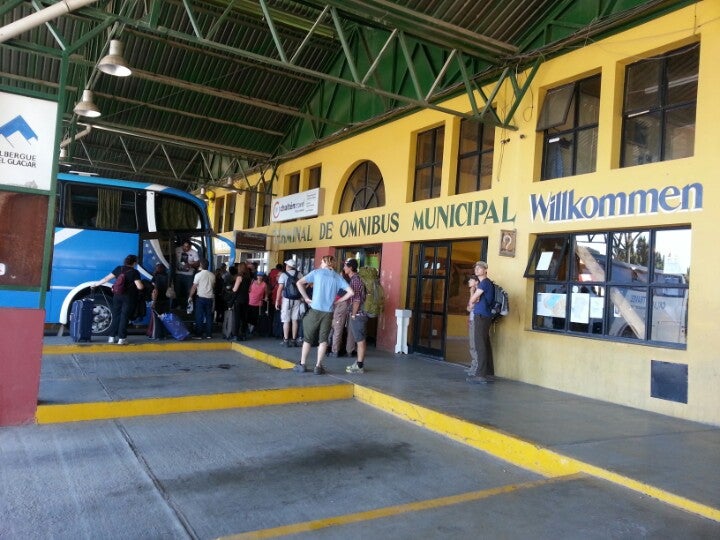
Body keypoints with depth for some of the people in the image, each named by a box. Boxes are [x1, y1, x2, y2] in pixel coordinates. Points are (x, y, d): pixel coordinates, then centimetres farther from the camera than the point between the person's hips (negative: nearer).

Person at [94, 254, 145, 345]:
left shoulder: (118, 269, 4)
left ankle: (112, 337, 15)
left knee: (116, 316, 13)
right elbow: (139, 287, -16)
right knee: (125, 317, 0)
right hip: (129, 298, -4)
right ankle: (121, 338, 1)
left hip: (117, 296, 4)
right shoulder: (135, 272, -10)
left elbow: (107, 278, 7)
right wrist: (143, 286, 6)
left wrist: (96, 284, 19)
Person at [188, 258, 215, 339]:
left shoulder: (198, 275, -8)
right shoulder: (212, 275, 6)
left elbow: (194, 287, -7)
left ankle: (198, 335, 1)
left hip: (200, 297, -4)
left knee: (199, 316, 1)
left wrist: (190, 296, 1)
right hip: (210, 297, 4)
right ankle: (208, 334, 9)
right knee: (209, 316, 8)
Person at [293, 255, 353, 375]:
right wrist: (337, 300, 5)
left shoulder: (317, 272, 3)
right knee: (323, 339, 9)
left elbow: (299, 283, -3)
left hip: (315, 310, -1)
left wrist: (306, 298, 3)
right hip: (328, 312, 1)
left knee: (308, 338, 10)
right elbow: (350, 292, -1)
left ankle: (302, 365, 15)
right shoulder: (338, 277, 6)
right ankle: (318, 366, 9)